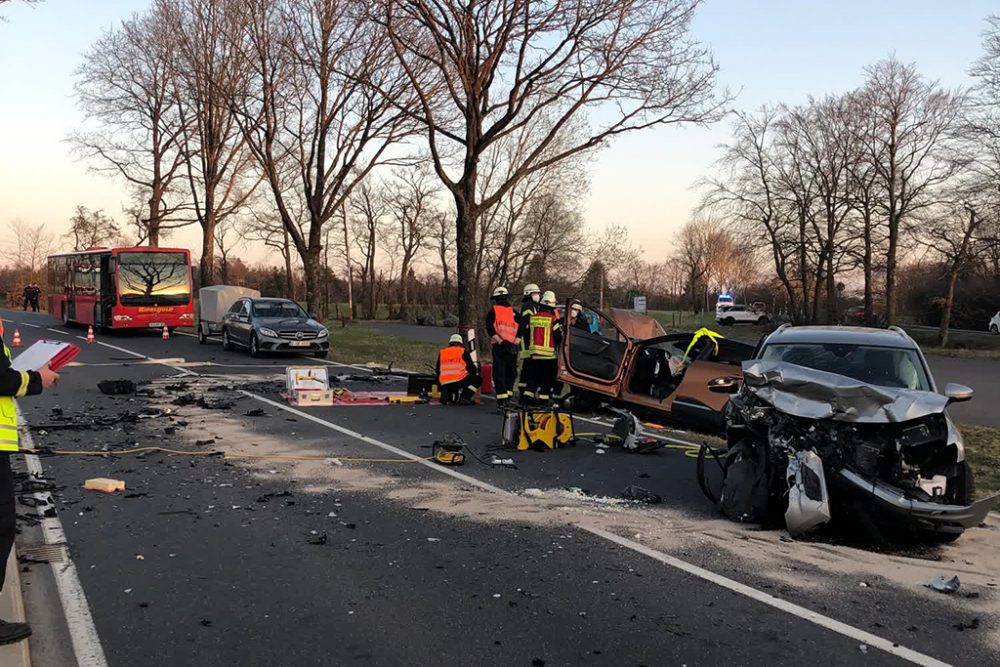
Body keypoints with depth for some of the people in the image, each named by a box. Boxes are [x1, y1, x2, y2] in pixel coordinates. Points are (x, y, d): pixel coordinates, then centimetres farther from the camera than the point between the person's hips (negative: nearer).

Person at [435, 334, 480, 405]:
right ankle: (464, 398, -1)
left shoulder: (441, 352, 19)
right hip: (459, 381, -5)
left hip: (444, 384, 5)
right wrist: (475, 374, 32)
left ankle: (446, 395, 1)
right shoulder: (463, 352, 7)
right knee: (477, 379, 16)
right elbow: (471, 368, 8)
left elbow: (437, 371, 23)